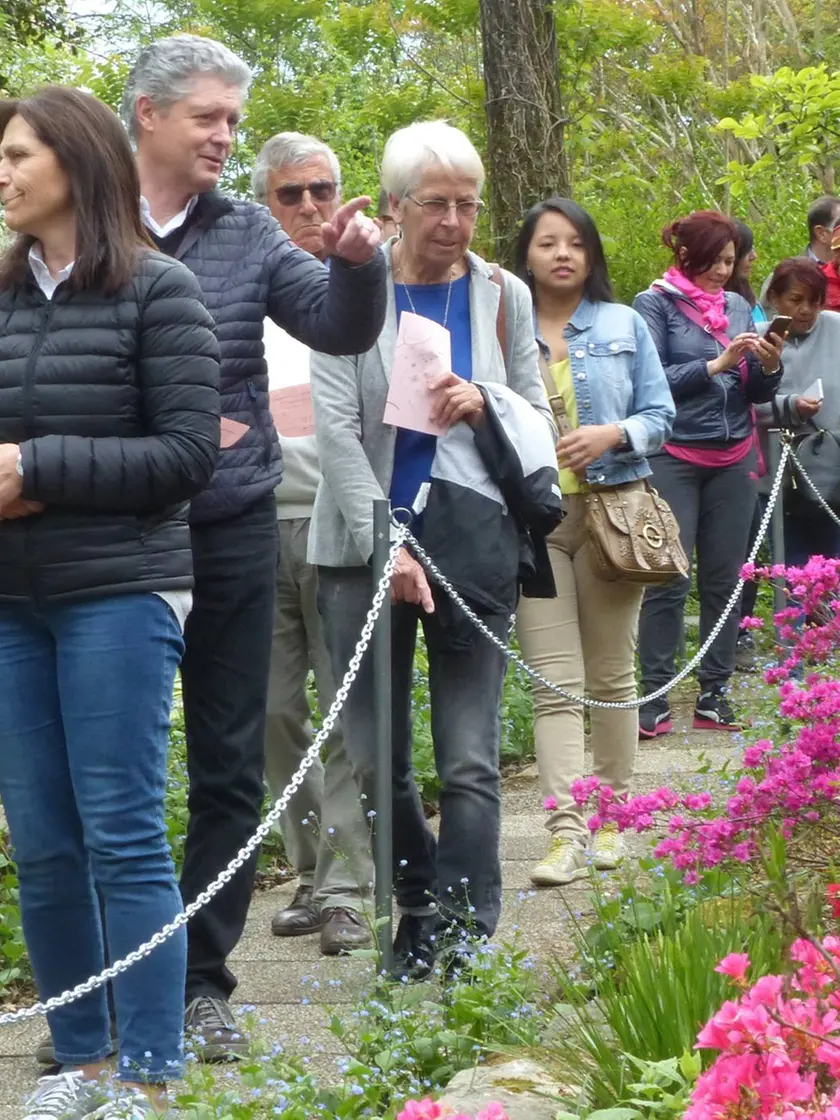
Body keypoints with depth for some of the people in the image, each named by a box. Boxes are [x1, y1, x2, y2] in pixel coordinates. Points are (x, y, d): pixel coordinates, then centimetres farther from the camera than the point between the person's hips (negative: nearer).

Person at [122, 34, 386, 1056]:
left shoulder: (246, 234, 5)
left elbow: (341, 328, -2)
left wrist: (357, 263, -23)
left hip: (231, 533, 3)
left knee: (229, 769, 7)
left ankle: (201, 978, 17)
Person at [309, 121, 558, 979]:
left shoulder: (502, 296, 8)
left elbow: (540, 419, 15)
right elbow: (335, 427, -6)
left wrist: (487, 403, -8)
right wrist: (385, 544, -14)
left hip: (473, 538, 1)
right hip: (366, 540, -1)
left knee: (469, 760, -4)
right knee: (373, 755, 4)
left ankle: (462, 937, -2)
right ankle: (424, 900, 26)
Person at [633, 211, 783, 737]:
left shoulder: (738, 306, 12)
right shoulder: (656, 304, -2)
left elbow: (756, 392, 11)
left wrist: (769, 367, -9)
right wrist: (716, 365, -16)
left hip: (733, 459, 5)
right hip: (675, 459, -5)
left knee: (725, 578, 5)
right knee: (668, 580, -7)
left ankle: (715, 694, 10)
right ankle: (655, 698, -1)